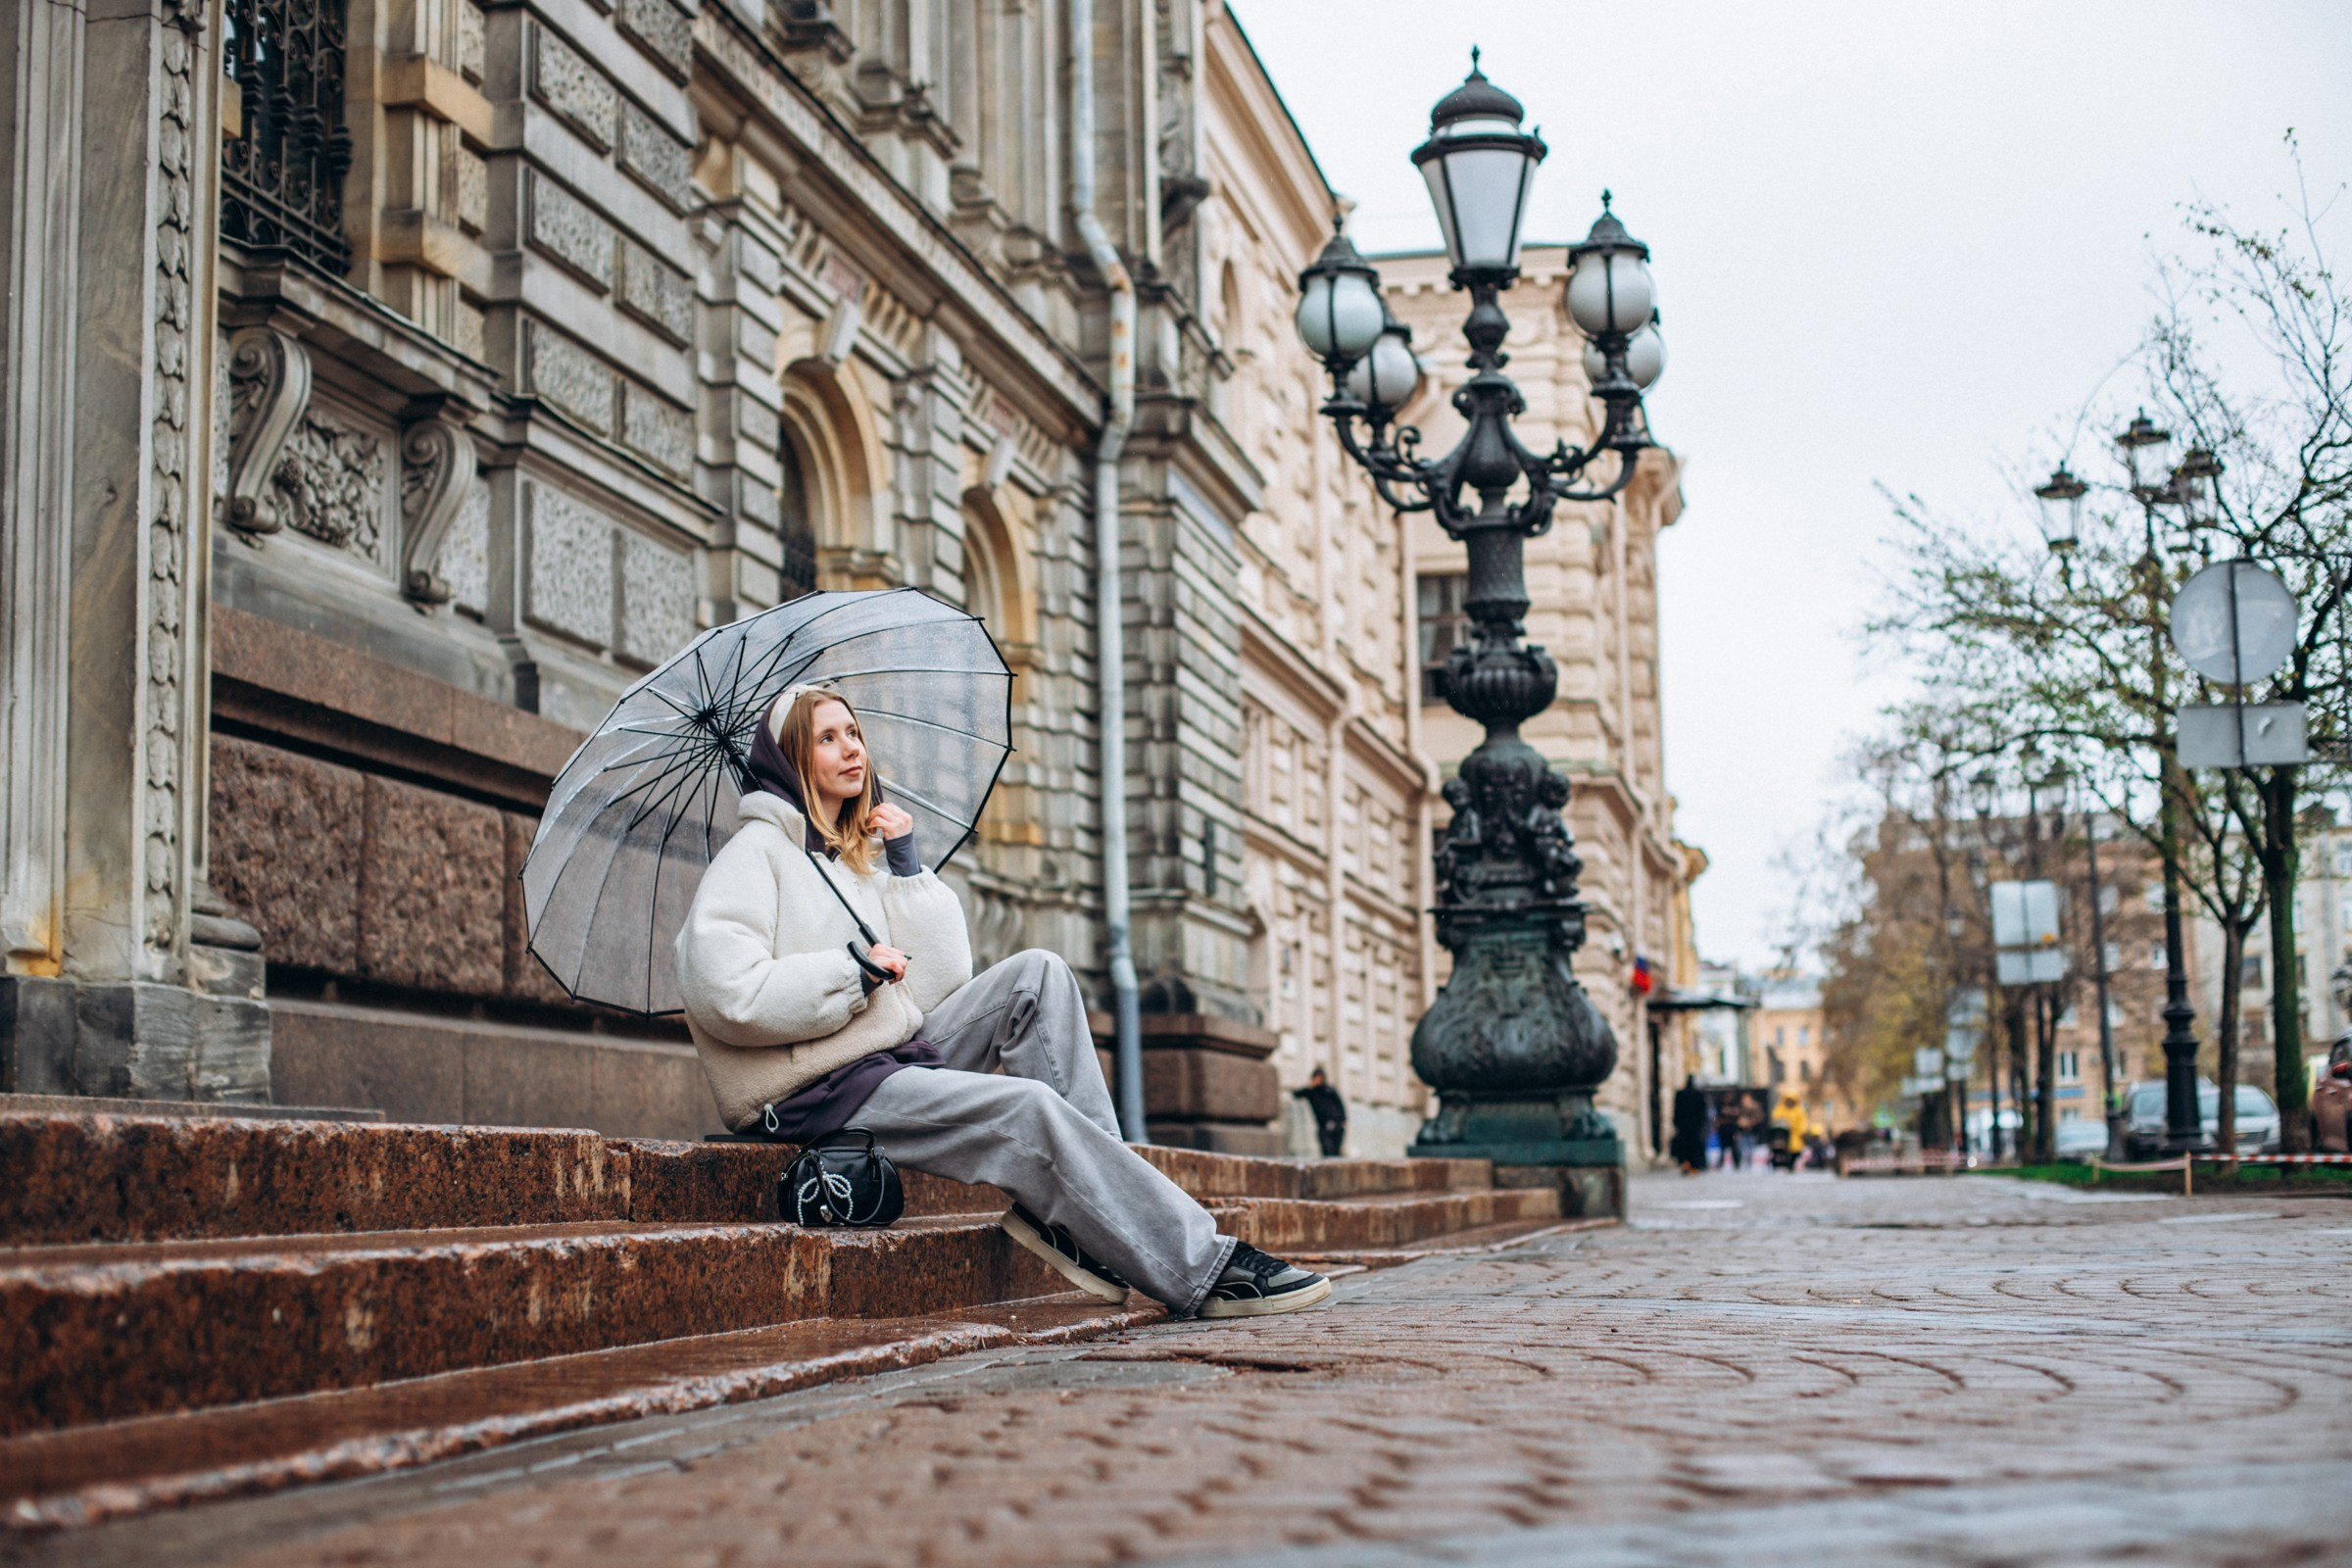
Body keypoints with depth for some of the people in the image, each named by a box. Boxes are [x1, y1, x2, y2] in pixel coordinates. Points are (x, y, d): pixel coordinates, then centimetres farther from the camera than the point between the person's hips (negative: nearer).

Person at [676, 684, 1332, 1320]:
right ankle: (1202, 1270, -21)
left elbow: (942, 982, 10)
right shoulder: (758, 852, -4)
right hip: (814, 1093, -8)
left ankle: (1078, 1201, -15)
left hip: (897, 1053, 8)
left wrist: (907, 868, 4)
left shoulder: (859, 856, 20)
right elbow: (723, 993, -20)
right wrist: (853, 971, -16)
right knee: (1027, 1108, -25)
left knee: (1038, 974, -7)